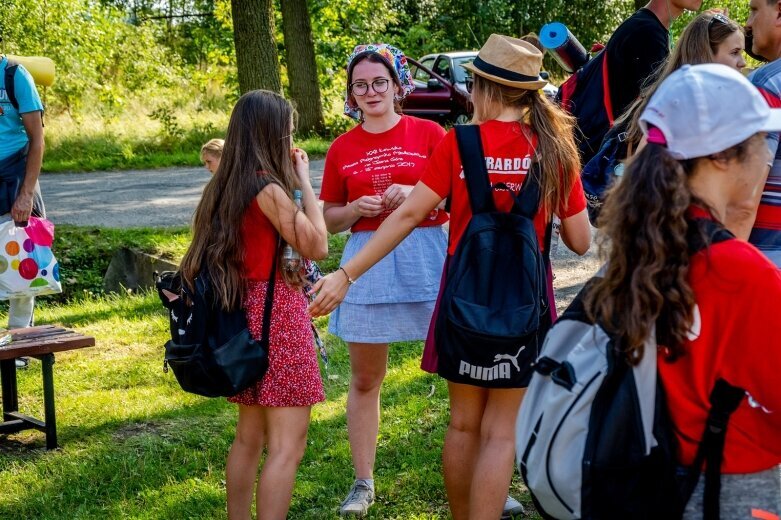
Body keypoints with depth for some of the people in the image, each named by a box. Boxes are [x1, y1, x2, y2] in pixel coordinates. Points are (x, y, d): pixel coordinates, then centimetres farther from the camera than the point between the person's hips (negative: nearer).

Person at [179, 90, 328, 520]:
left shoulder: (225, 186, 8)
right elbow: (317, 245, -10)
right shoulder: (269, 188, -16)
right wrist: (304, 181, -5)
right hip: (277, 313, -9)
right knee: (287, 446, -7)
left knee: (249, 436, 18)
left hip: (243, 312, 9)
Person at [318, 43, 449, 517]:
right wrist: (356, 208, -6)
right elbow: (329, 219, 15)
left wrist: (418, 194, -15)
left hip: (427, 258, -3)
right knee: (364, 380, 9)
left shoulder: (429, 133, 1)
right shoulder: (342, 149, 8)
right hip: (368, 262, 3)